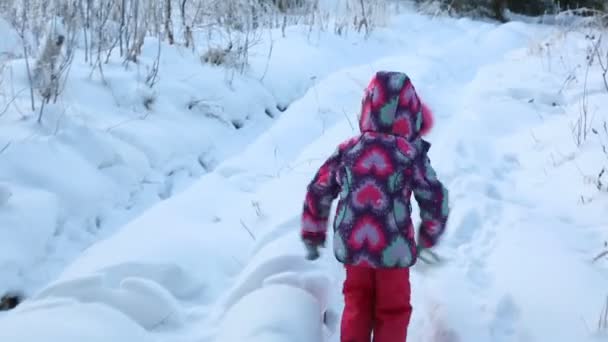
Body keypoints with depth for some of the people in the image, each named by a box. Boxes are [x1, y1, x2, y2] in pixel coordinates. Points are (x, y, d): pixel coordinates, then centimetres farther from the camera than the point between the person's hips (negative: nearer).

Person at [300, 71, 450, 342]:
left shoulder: (346, 151, 1)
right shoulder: (411, 153, -8)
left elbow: (317, 194, 6)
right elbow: (435, 199, -6)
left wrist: (312, 237, 18)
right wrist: (428, 239, 11)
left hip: (352, 246, 3)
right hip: (393, 249, -2)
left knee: (356, 307, 21)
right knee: (392, 312, 16)